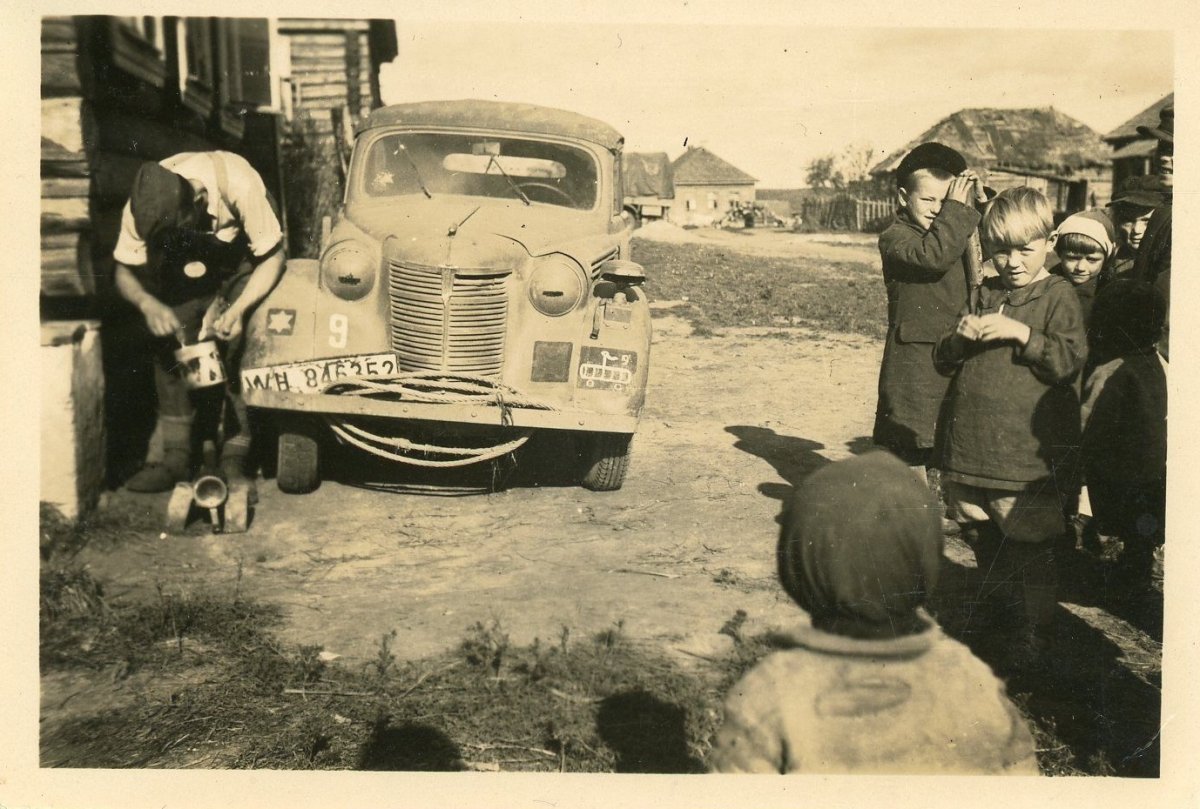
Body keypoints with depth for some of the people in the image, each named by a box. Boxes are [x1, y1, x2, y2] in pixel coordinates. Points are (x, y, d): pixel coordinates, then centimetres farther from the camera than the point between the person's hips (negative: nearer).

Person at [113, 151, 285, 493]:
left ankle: (234, 460, -10)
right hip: (186, 271, 3)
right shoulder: (143, 206, -28)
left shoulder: (239, 184, -39)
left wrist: (238, 309, -40)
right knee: (169, 349, -10)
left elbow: (273, 256, -27)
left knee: (238, 356, -18)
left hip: (243, 267, -3)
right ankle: (175, 458, -2)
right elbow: (124, 272, -16)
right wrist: (147, 303, -39)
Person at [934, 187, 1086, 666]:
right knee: (980, 537, 20)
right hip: (968, 445, 6)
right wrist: (960, 337, -9)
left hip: (1024, 454, -5)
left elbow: (1071, 361, -14)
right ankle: (993, 608, 43)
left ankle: (1038, 632, 16)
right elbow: (943, 361, 12)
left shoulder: (1057, 295, -3)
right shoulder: (985, 294, 12)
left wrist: (1022, 333, -23)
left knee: (1031, 549, 1)